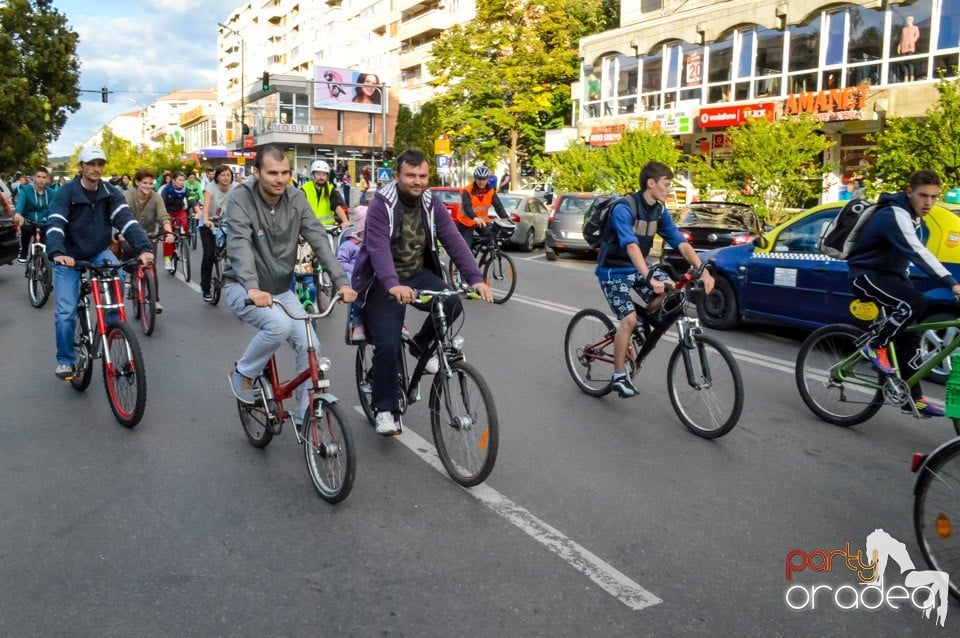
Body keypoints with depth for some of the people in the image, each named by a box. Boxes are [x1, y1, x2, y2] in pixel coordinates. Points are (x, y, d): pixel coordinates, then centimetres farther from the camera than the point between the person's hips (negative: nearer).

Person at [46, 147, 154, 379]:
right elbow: (55, 225, -26)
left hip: (98, 253, 2)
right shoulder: (66, 193, -14)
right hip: (70, 257, -1)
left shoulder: (111, 193, -7)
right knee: (66, 312, -9)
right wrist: (57, 253, -46)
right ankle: (65, 360, 10)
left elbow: (126, 220, -20)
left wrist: (144, 248, -38)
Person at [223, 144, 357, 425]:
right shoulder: (239, 199, -17)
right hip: (244, 288, -4)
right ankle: (243, 374, -3)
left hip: (281, 289, 5)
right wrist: (252, 288, -48)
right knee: (280, 325, -32)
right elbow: (239, 245, -32)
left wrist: (341, 281, -23)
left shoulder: (296, 198, -5)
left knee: (309, 346, -10)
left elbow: (319, 240, -11)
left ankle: (306, 418, 6)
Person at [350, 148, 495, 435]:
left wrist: (475, 278, -23)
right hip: (383, 282, -4)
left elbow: (454, 241, -10)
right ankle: (385, 409, 3)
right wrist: (393, 285, -48)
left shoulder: (432, 204, -2)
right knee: (388, 344, -15)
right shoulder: (381, 204, -17)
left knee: (452, 304, -23)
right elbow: (379, 247, -31)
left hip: (418, 274, 4)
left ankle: (422, 345, 8)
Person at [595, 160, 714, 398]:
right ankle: (619, 376, -5)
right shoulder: (623, 209, -24)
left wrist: (703, 271, -20)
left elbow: (681, 243, -7)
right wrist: (650, 278, -49)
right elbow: (631, 246, -37)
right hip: (613, 271, -7)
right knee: (629, 319, -21)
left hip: (638, 267, 7)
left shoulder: (660, 211, -2)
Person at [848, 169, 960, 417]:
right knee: (915, 302, -33)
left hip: (888, 274, 9)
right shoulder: (894, 216, -24)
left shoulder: (913, 217, 8)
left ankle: (914, 398, 10)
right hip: (867, 276, -9)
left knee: (908, 335, 3)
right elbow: (918, 253, -37)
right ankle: (875, 345, -11)